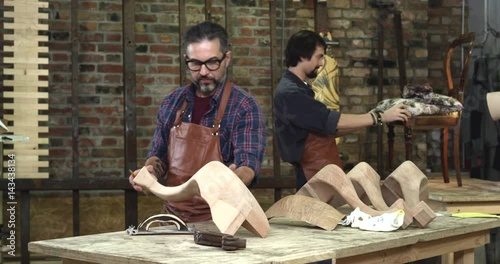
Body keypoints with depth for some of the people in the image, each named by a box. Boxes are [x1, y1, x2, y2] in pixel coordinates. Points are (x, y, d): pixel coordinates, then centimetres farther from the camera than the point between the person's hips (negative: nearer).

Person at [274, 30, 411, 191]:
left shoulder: (299, 89, 17)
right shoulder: (289, 93, -17)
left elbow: (325, 129, 16)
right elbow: (329, 121, -23)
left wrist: (369, 119, 7)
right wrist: (380, 117, -20)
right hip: (317, 178, -10)